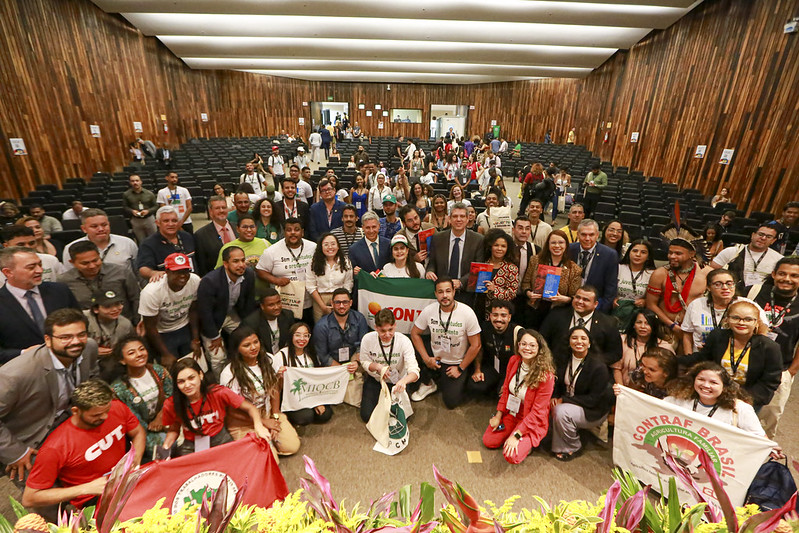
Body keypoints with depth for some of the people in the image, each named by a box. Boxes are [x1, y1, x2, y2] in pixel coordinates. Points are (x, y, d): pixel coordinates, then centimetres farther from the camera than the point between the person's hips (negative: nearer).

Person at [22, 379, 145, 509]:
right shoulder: (54, 448, -19)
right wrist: (87, 488, -20)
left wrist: (135, 462, -8)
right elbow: (28, 499, -11)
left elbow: (138, 432, 10)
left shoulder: (117, 408, -8)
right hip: (93, 499, -6)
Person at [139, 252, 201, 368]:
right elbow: (150, 327, -17)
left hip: (186, 328, 3)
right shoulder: (151, 292, -28)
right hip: (161, 334, -3)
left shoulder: (195, 281, -19)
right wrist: (165, 354, -11)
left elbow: (193, 310, -3)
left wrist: (196, 339, 0)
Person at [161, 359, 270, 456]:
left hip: (220, 440, -2)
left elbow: (250, 408, -10)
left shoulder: (219, 392, -18)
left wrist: (258, 425, -27)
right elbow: (173, 430, 8)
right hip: (191, 446, 2)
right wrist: (165, 448, -11)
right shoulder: (171, 405, -12)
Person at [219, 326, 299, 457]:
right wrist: (263, 422, -11)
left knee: (293, 446, -6)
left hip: (268, 413, 5)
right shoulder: (229, 374, -20)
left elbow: (275, 389, 3)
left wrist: (275, 417, -5)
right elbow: (232, 410, -13)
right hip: (244, 423, -4)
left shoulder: (267, 360, -7)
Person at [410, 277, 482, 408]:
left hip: (457, 363, -2)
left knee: (451, 402, -14)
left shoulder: (467, 313, -19)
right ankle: (428, 384, 5)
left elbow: (475, 345, -12)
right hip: (435, 358, 3)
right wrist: (426, 359, -12)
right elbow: (415, 333, -2)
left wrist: (460, 369, -9)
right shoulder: (429, 311, -12)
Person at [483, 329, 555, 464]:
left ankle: (528, 442, 11)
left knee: (511, 456, -19)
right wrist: (498, 416, 4)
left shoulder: (546, 375, -25)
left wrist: (516, 435, -21)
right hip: (511, 413, 6)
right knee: (488, 441, -1)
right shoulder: (514, 361, -8)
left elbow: (537, 411, -21)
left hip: (532, 421, -5)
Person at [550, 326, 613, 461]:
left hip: (593, 411, -6)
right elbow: (558, 383, 8)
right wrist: (554, 397, -13)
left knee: (561, 412, -30)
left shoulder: (598, 366, -21)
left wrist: (564, 400, -22)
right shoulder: (563, 359, -3)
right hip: (567, 402, 6)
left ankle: (572, 448, -3)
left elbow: (594, 399, -20)